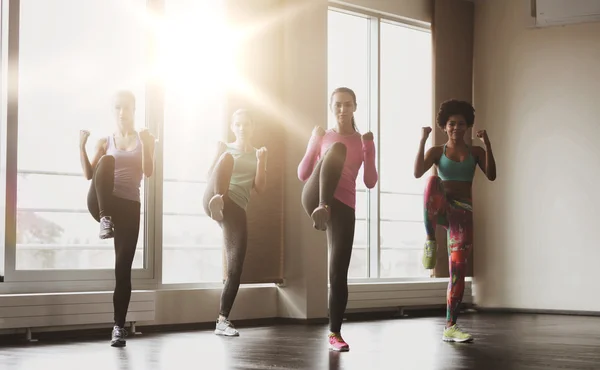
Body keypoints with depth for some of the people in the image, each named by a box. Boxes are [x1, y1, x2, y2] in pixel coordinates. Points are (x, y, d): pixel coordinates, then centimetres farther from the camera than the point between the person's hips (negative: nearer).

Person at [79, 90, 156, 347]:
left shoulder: (145, 139, 10)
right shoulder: (105, 142, 13)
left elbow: (148, 173, -4)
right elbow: (89, 175, 4)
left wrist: (144, 144, -16)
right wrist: (82, 146, -6)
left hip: (129, 206, 0)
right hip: (100, 203, 0)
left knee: (123, 268, -5)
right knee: (108, 160, -31)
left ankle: (119, 326, 3)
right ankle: (105, 220, -40)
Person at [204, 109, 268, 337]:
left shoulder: (257, 155, 22)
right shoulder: (226, 149, 16)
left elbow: (260, 188, 10)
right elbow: (210, 176, 4)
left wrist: (261, 161, -1)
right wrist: (218, 155, -13)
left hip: (236, 209, 3)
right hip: (214, 200, -3)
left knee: (235, 271, -5)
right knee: (228, 159, -33)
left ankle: (222, 321, 4)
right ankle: (218, 202, -60)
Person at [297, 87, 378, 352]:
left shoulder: (362, 141, 15)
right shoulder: (323, 137, 14)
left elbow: (370, 182, 7)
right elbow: (303, 175, 9)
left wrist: (368, 148, -3)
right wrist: (313, 143, -2)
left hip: (343, 206, 1)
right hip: (315, 198, -1)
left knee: (338, 274, -6)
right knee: (337, 149, -29)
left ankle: (335, 334, 6)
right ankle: (322, 210, -47)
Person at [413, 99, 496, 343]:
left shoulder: (475, 152, 11)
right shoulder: (437, 151, 7)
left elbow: (491, 176, -6)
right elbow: (417, 173, -10)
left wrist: (487, 145, -14)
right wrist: (422, 141, -15)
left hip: (463, 212, 2)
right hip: (441, 210, -1)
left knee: (458, 270, -5)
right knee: (433, 182, -36)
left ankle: (450, 328, 1)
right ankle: (431, 242, -28)